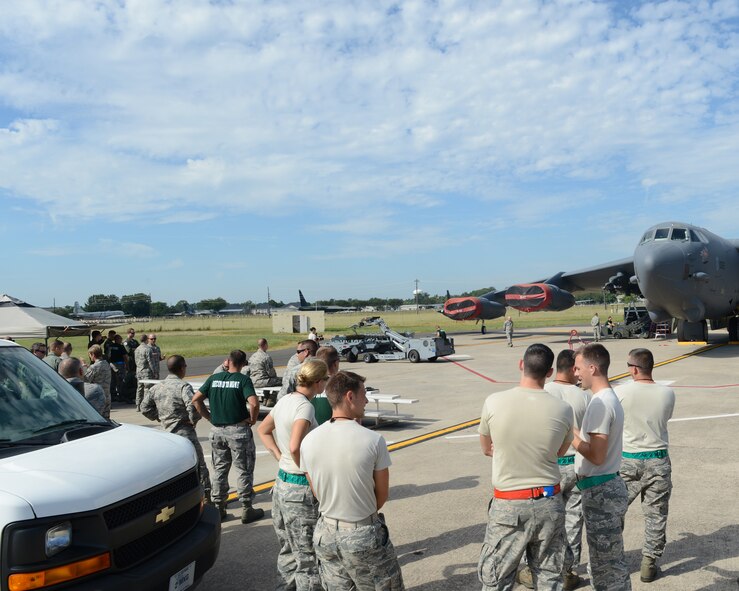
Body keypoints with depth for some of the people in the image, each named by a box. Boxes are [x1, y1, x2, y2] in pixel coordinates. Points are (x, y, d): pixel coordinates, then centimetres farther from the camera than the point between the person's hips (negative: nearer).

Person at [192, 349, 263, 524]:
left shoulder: (214, 378, 3)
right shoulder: (243, 379, -11)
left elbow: (196, 399, 1)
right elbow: (254, 403, -24)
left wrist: (209, 417, 6)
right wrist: (253, 419, -7)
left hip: (216, 430, 4)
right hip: (238, 430, -4)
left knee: (219, 469, 16)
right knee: (244, 470, 7)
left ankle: (218, 508, 23)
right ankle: (246, 510, 14)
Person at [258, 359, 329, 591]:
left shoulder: (285, 399, 5)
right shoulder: (305, 406, -20)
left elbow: (263, 430, 19)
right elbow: (295, 447, -32)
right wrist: (307, 471, -16)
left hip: (281, 482, 9)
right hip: (300, 488, -9)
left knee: (288, 551, 23)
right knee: (308, 557, 3)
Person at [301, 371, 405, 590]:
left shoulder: (309, 440, -8)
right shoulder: (373, 440, -18)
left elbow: (317, 493, 4)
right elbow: (382, 494, -6)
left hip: (326, 532, 4)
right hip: (364, 535, -4)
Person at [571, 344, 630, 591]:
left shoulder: (600, 403, -22)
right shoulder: (610, 398, 10)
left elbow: (597, 456, -24)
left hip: (600, 492, -10)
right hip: (607, 487, 10)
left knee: (605, 562, 2)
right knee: (611, 559, 20)